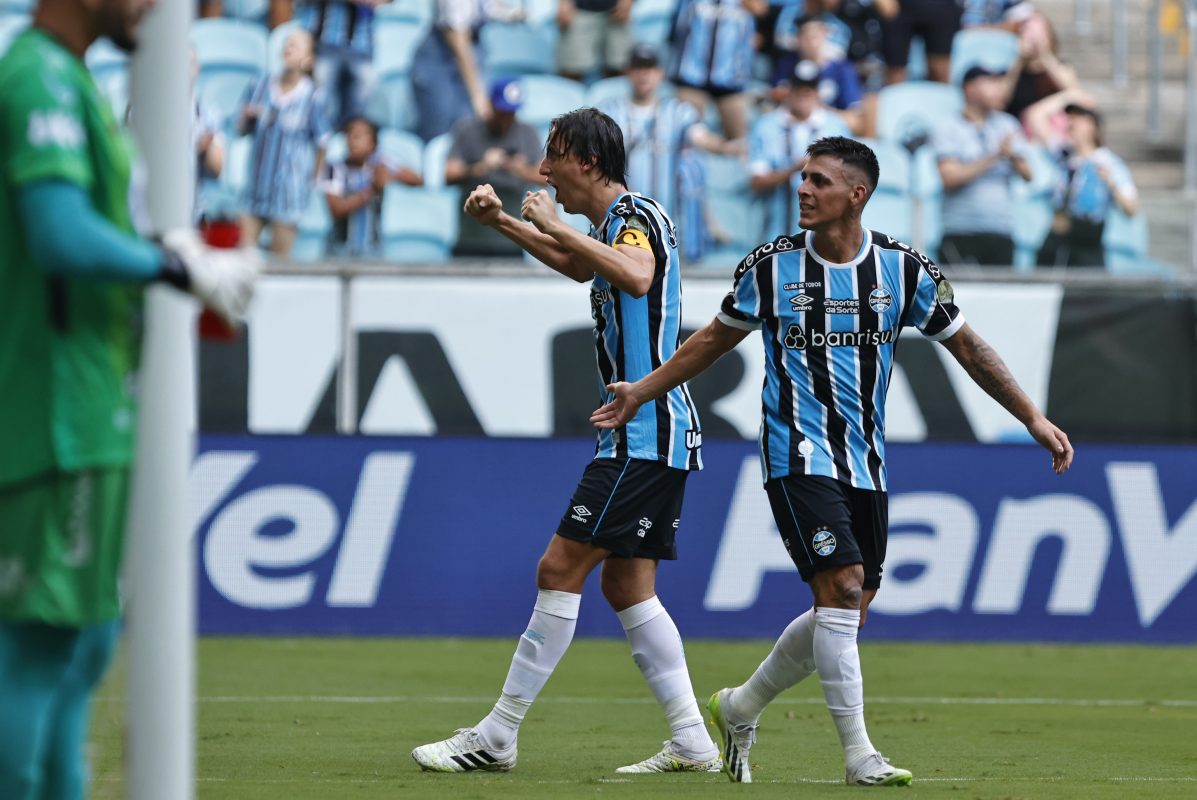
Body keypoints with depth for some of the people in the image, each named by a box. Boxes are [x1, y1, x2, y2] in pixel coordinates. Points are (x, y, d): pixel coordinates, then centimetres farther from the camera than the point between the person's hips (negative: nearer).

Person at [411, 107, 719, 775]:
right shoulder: (615, 223, 18)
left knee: (561, 570, -9)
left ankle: (496, 737, -7)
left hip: (646, 432, -10)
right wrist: (502, 222, 30)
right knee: (627, 586, 10)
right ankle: (692, 741, 7)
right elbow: (580, 265, 41)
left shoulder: (637, 215, -12)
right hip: (654, 436, 10)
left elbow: (636, 275, -36)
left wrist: (557, 225, -28)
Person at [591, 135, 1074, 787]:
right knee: (842, 590, -18)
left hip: (865, 464, 4)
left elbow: (965, 345, 7)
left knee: (846, 613, 6)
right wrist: (642, 390, 9)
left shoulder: (903, 268, -2)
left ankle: (740, 708, 28)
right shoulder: (772, 265, -4)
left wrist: (1034, 419, 4)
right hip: (798, 457, -4)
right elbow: (717, 337, 12)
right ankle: (858, 755, -15)